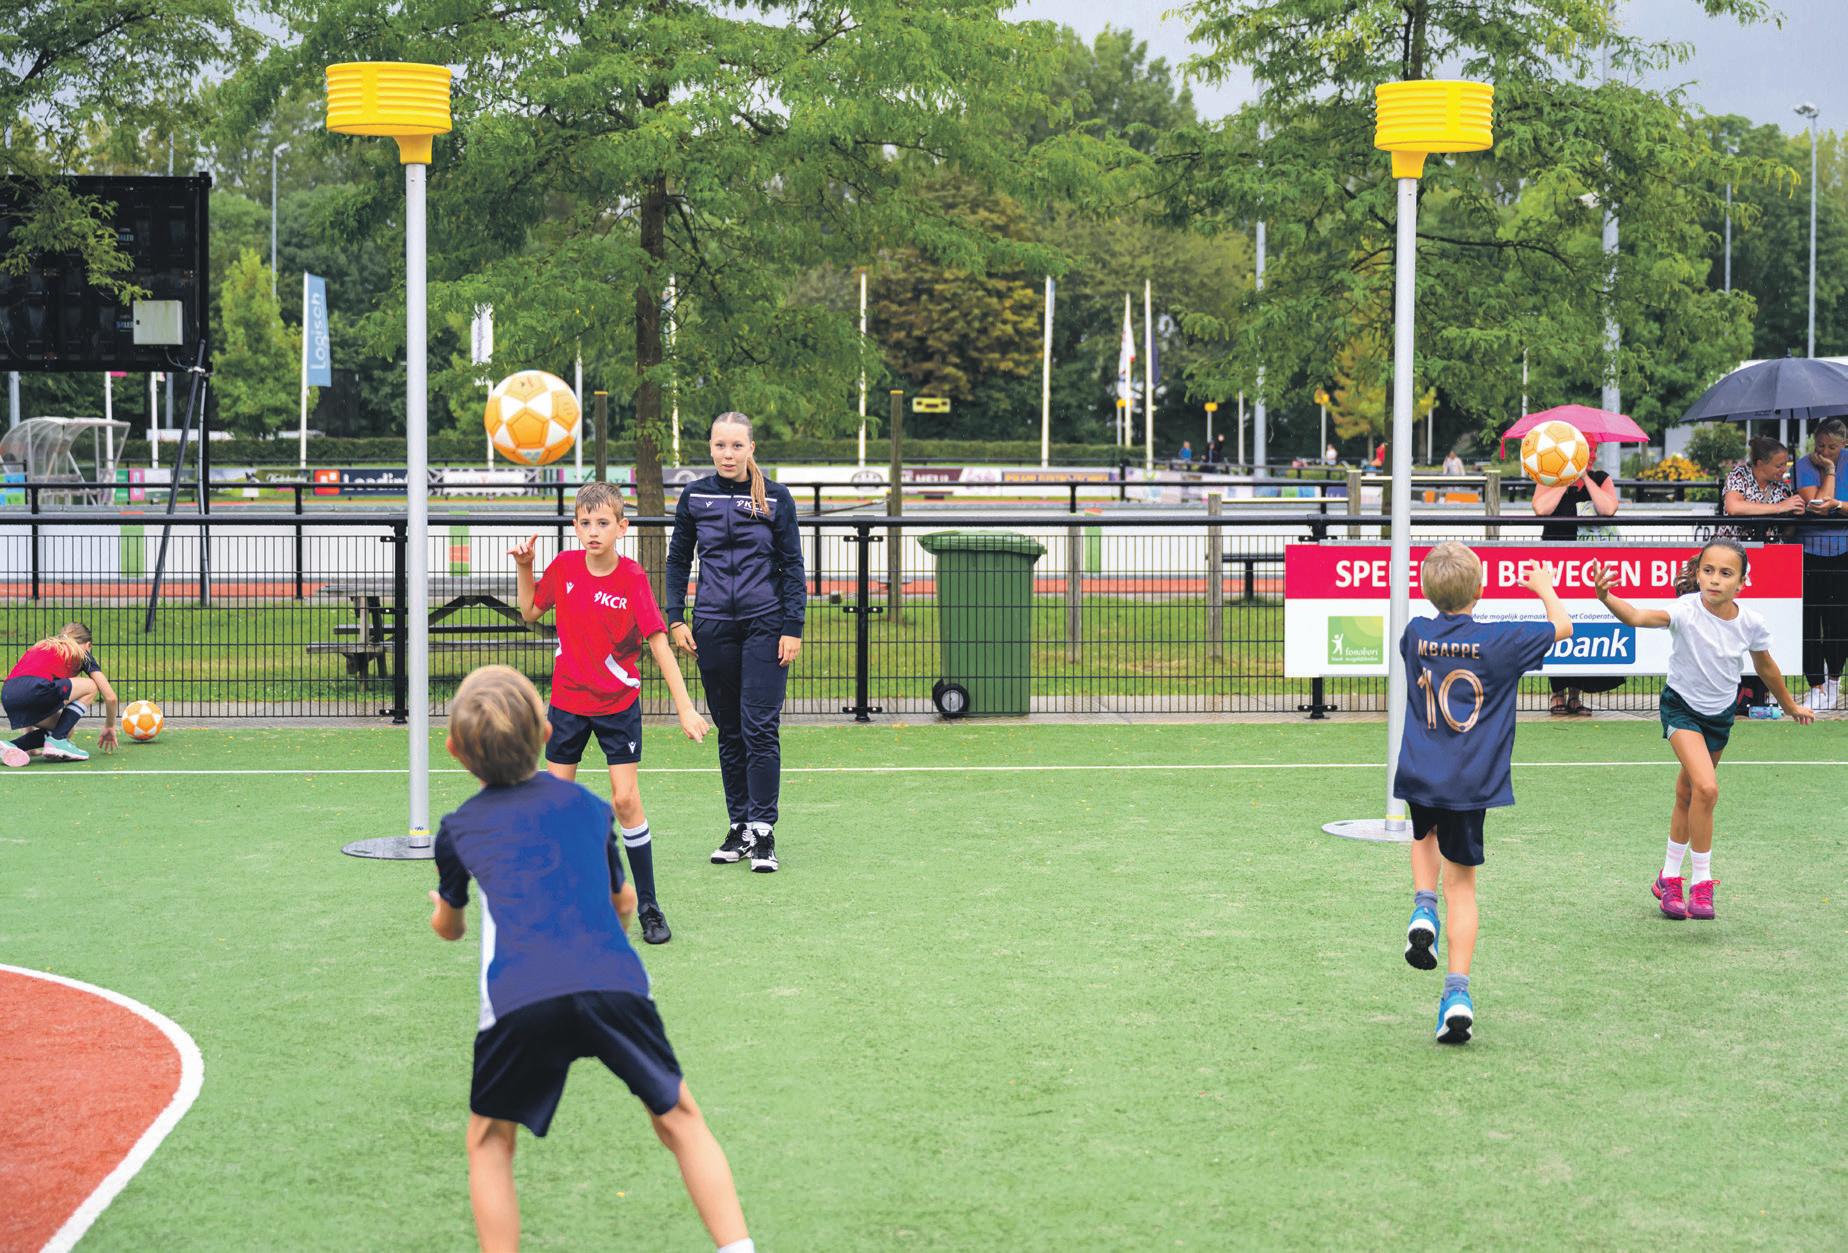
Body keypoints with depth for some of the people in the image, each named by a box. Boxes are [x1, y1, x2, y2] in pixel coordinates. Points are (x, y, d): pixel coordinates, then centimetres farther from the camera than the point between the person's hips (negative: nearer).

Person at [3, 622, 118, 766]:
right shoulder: (82, 653, 24)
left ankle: (12, 746, 6)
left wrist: (30, 736, 49)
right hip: (35, 689, -7)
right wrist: (109, 727, 41)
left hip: (7, 696, 7)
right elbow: (110, 697, 22)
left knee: (64, 729, 24)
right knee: (90, 687, 15)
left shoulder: (39, 647, 38)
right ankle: (57, 741, 5)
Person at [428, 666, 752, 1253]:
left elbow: (448, 926, 39)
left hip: (518, 999, -1)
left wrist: (442, 913, 64)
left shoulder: (458, 828, 20)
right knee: (679, 1120, 17)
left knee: (489, 1140, 20)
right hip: (614, 980, 1)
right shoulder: (588, 806, 24)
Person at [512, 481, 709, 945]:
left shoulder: (633, 577, -15)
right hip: (567, 702, 3)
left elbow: (658, 644, -15)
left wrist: (684, 706, -20)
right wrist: (524, 569, -1)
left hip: (619, 705, -3)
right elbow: (530, 612, 13)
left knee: (626, 799, -7)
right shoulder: (564, 566, -5)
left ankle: (648, 905, 3)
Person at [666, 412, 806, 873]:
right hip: (713, 628, 2)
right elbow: (678, 560, 12)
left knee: (760, 728, -8)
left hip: (765, 626, -2)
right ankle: (738, 828, 15)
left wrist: (793, 628, -5)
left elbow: (793, 566, 1)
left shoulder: (775, 498, -1)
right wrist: (676, 619, 3)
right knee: (729, 731, 8)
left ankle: (762, 830, -3)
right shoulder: (695, 496, 4)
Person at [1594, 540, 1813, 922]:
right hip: (1682, 705, -4)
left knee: (1688, 796, 16)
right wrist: (1607, 598, -68)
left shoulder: (1751, 623, -14)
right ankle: (1702, 883, -9)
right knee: (1706, 789, -23)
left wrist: (1790, 706, 22)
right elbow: (1637, 617, -47)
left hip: (1721, 712, 4)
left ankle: (1669, 878, 33)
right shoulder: (1687, 611, -28)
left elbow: (1765, 668, 7)